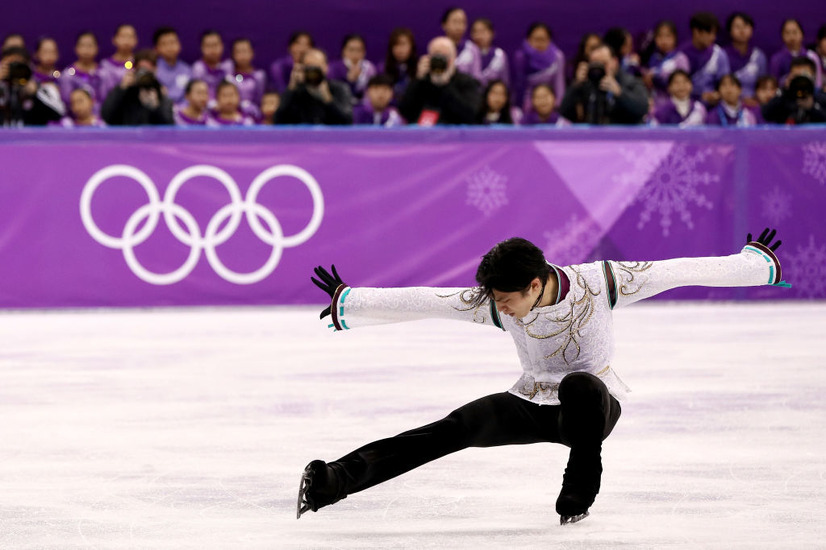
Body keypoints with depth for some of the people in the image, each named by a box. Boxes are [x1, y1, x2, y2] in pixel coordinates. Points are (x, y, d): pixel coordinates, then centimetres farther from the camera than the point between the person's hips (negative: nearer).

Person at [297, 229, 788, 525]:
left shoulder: (601, 283, -23)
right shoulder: (493, 304, -16)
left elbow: (681, 271, -17)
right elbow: (420, 302, -12)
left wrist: (758, 262, -11)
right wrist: (347, 302, -13)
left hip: (596, 405, -2)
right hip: (533, 406, 2)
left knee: (579, 385, -39)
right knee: (457, 428, -22)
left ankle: (580, 490, -20)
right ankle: (335, 481, -30)